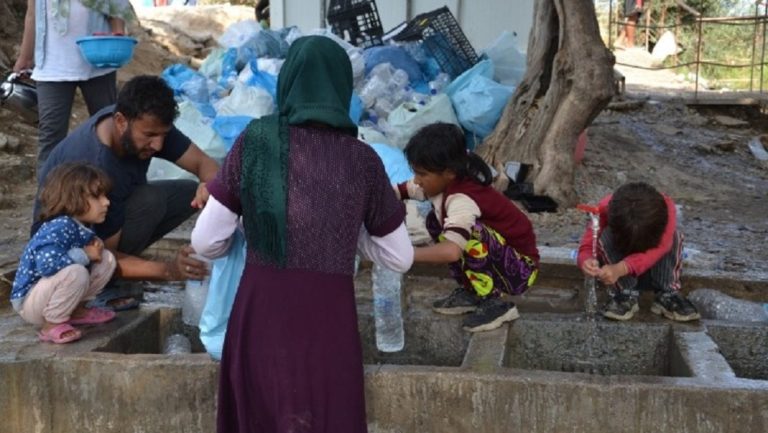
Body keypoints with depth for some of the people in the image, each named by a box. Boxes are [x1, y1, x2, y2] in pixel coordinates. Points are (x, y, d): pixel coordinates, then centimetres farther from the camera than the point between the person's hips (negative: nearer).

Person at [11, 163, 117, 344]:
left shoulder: (82, 227, -1)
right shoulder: (60, 228, -29)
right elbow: (47, 264, -42)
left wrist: (95, 245, -7)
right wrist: (84, 255, -29)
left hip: (50, 290, 9)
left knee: (106, 259, 4)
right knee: (75, 272, -36)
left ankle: (77, 310, 13)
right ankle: (52, 325, -16)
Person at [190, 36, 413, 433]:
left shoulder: (256, 140, 0)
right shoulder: (362, 159, 3)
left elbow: (206, 242, 4)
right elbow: (400, 258, 12)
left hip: (262, 313, 0)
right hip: (329, 319, 0)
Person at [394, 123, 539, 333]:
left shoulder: (462, 200, -31)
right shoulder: (442, 182, -7)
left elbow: (451, 252, -46)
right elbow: (395, 192, -1)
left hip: (519, 267, -8)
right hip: (496, 257, 8)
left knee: (470, 232, -32)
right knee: (436, 222, 4)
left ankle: (494, 302, -12)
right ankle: (470, 292, 10)